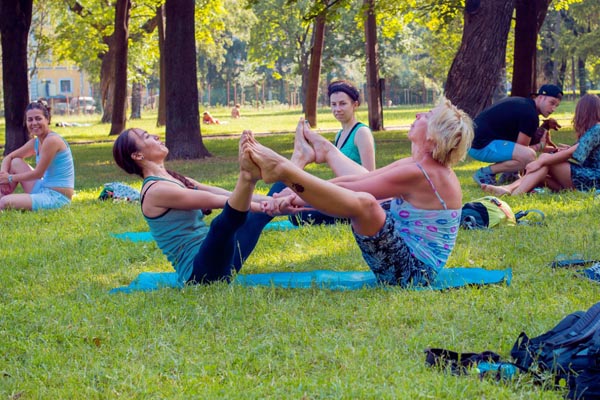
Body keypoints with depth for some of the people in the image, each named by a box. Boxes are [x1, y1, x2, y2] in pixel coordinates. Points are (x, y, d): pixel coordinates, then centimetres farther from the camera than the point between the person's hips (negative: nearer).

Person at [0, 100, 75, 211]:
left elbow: (38, 173, -15)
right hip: (43, 190, 9)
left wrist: (11, 178, -4)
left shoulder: (52, 140, -17)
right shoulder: (35, 143, 10)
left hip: (57, 198, -9)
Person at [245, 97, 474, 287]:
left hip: (411, 272, -11)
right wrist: (298, 194, 0)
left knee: (364, 203, -31)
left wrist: (295, 201, -10)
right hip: (412, 267, 11)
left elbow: (348, 191, -16)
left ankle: (282, 169, -27)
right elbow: (350, 185, 7)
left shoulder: (418, 174, -19)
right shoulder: (419, 166, 10)